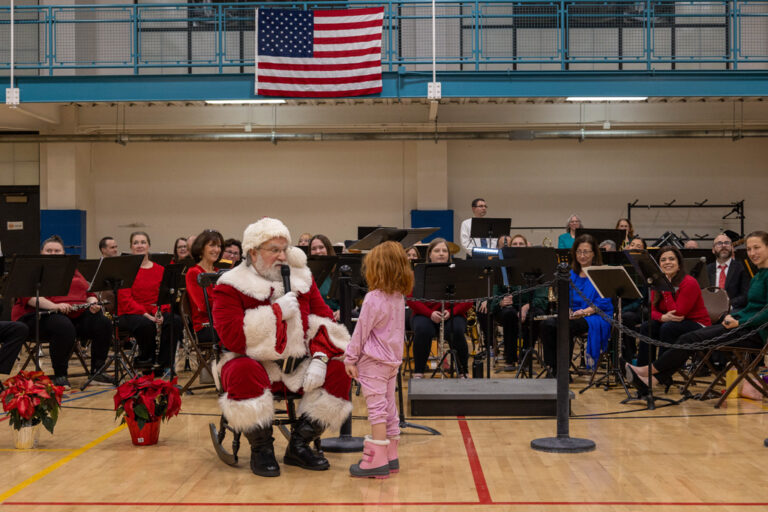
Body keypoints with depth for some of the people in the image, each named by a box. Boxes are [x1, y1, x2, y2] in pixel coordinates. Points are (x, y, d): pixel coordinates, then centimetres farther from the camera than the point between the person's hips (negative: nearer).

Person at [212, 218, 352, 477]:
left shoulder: (302, 279, 11)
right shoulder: (232, 286, -4)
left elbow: (324, 321, 6)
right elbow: (231, 336, -18)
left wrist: (319, 359, -12)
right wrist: (277, 312, -19)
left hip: (298, 367, 5)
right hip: (255, 363, -4)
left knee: (339, 371, -18)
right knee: (244, 374, -37)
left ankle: (299, 445, -4)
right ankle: (261, 450, -14)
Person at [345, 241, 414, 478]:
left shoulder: (373, 298, -17)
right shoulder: (399, 297, 7)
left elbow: (361, 331, -13)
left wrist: (350, 358, -5)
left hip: (373, 361, -8)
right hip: (393, 360, 8)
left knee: (376, 409, -7)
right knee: (389, 408, 13)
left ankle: (377, 461, -6)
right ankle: (391, 457, 19)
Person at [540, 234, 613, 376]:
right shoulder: (571, 274, 18)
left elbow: (603, 302, -9)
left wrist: (585, 311, -24)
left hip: (596, 317, -5)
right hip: (573, 316, 5)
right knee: (547, 324, -26)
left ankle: (563, 370, -22)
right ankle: (553, 368, -22)